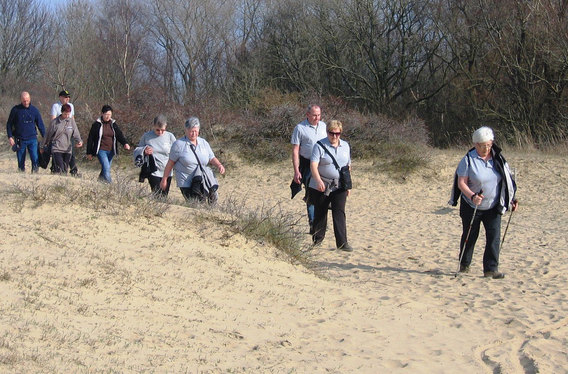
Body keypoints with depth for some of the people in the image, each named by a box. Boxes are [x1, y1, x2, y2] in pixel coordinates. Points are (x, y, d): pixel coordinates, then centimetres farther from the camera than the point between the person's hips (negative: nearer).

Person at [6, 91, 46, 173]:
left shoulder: (34, 110, 5)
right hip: (20, 140, 0)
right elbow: (9, 124, 7)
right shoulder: (15, 110, 1)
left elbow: (40, 125, 11)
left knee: (35, 159, -14)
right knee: (21, 161, 3)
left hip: (32, 139, 0)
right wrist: (10, 137, -3)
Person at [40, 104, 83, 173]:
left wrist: (79, 141, -22)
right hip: (57, 149, -3)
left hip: (68, 149, 3)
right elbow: (48, 135, 7)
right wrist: (42, 146, 16)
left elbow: (75, 133, 0)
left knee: (65, 170, 4)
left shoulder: (71, 121, 4)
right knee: (59, 170, -16)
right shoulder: (55, 122, -2)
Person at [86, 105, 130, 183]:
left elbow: (119, 135, 3)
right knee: (106, 168, -20)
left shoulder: (113, 124, 8)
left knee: (106, 169, 10)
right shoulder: (97, 124, -4)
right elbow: (90, 139, 1)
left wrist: (125, 143, -18)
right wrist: (89, 153, 1)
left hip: (111, 151, 5)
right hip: (101, 150, -5)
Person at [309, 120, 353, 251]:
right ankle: (317, 239, 23)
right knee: (320, 213, 7)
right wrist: (318, 180, -33)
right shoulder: (320, 146, -8)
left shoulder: (345, 146, 9)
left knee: (339, 213, -7)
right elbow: (313, 165, -18)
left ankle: (342, 243, -9)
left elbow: (348, 166, 18)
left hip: (339, 187, 3)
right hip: (321, 186, -3)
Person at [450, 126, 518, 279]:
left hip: (493, 207, 3)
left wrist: (511, 200, 4)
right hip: (472, 207, -3)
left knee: (494, 236, -8)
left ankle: (491, 269, -5)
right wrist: (472, 196, -31)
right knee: (469, 236, 9)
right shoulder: (468, 160, -11)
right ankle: (464, 264, 29)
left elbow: (506, 181, 11)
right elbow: (461, 182, -15)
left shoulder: (498, 159, 2)